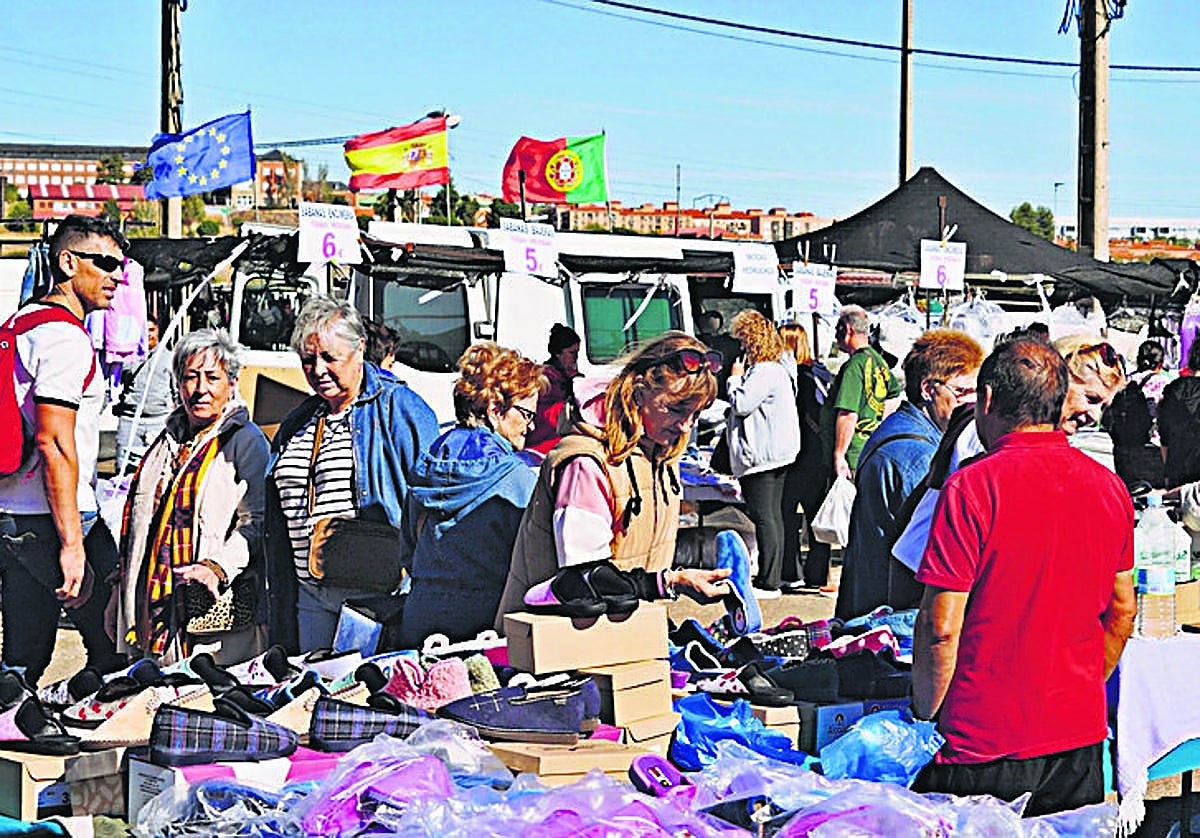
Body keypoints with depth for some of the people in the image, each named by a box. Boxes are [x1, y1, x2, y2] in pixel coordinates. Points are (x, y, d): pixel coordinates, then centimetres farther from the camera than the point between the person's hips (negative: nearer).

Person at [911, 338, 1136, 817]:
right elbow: (1122, 610, 13)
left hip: (984, 744, -6)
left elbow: (940, 628, -15)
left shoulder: (970, 489, -15)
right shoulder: (1109, 486, 4)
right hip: (1082, 739, 6)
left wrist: (924, 717, -2)